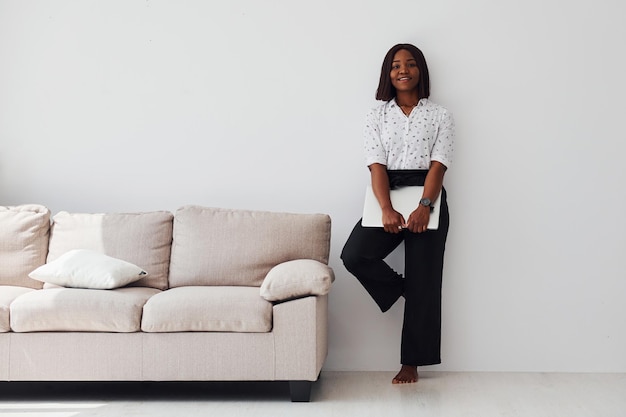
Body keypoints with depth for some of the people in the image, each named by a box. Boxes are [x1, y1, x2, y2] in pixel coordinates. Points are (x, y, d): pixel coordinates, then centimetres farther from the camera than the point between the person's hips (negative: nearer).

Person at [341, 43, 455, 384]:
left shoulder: (440, 115, 7)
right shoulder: (377, 116, 10)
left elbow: (438, 164, -5)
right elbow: (377, 165, -2)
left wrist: (424, 207, -22)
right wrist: (386, 210, -18)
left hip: (427, 198, -1)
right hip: (387, 197, 2)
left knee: (423, 280, -2)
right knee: (354, 255, -21)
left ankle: (411, 363, 8)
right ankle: (403, 291, 7)